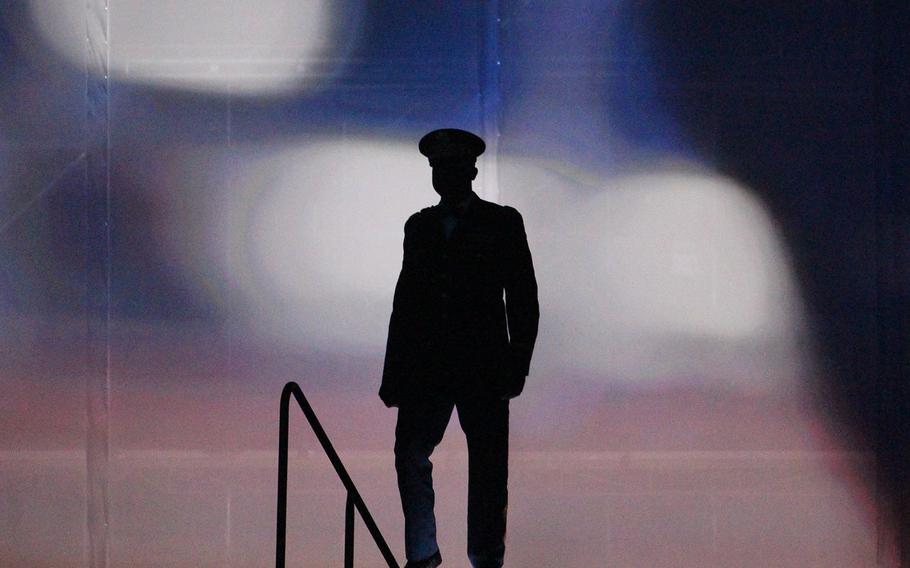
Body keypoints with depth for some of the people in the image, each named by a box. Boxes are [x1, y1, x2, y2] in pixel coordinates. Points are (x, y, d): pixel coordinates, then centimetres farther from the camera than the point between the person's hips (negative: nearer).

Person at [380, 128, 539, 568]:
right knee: (410, 453, -6)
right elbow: (405, 298, 14)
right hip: (427, 363, 3)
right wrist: (393, 374, 8)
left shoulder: (502, 222, 4)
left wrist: (518, 366, -8)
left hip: (484, 366, -3)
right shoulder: (419, 226, 14)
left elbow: (523, 299, 1)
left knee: (487, 466, 0)